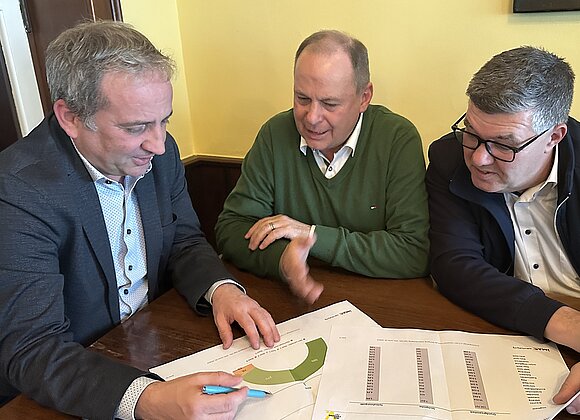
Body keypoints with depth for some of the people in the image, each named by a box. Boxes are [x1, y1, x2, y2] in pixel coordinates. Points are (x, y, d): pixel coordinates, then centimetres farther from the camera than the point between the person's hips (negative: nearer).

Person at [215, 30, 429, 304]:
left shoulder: (399, 139, -10)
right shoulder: (275, 134, -2)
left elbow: (415, 254, -16)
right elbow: (229, 228, -3)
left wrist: (313, 235, -17)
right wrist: (281, 258, -24)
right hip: (288, 304, 2)